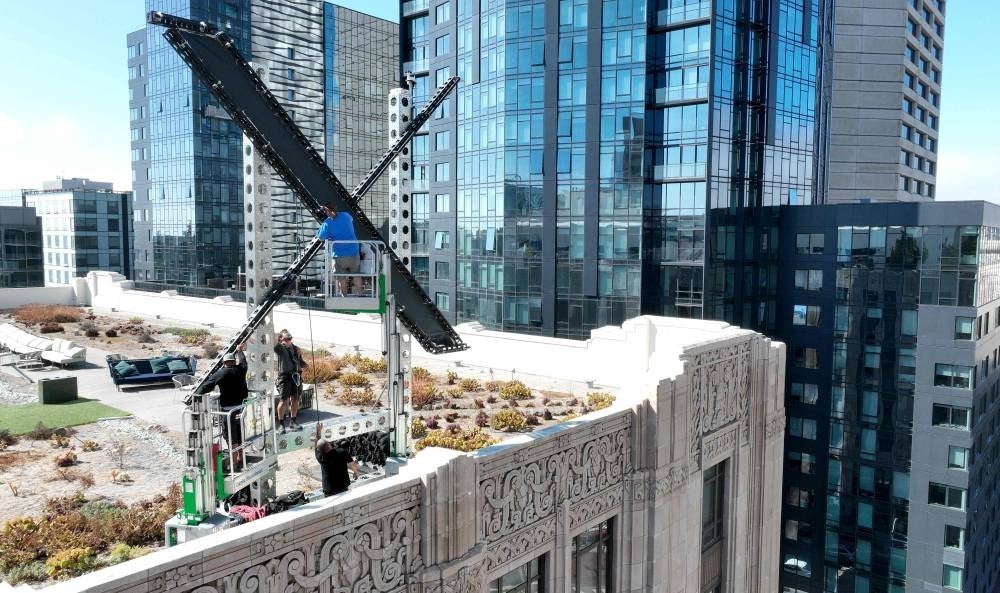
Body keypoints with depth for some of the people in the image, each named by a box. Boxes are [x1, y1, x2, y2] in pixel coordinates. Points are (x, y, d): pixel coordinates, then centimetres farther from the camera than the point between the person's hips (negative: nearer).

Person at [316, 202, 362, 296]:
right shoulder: (346, 216, 3)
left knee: (342, 278, 9)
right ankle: (359, 295, 18)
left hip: (339, 255, -3)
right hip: (354, 252, 4)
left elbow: (320, 237, -2)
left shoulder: (327, 223, -10)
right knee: (356, 276, 14)